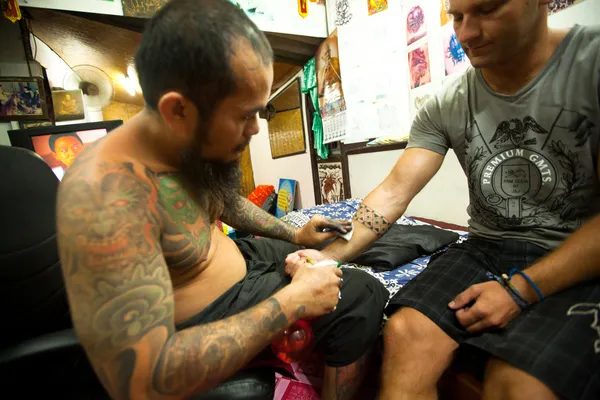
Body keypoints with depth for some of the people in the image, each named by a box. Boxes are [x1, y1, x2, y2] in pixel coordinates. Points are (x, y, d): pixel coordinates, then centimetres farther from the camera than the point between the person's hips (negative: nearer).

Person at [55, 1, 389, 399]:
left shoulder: (196, 146, -9)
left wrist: (294, 234, 7)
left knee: (345, 259, 17)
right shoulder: (107, 192, -34)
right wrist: (291, 302, -30)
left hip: (240, 260, 8)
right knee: (361, 296, -11)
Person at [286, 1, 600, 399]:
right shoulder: (445, 105, -1)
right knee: (404, 334, -20)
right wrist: (331, 254, -18)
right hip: (487, 249, 2)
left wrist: (522, 289, -20)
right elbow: (394, 192, -7)